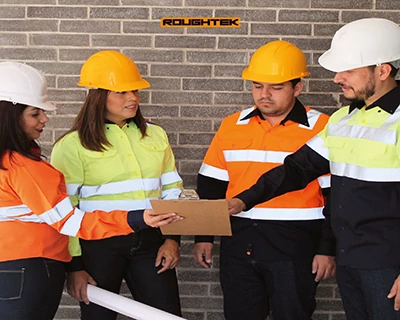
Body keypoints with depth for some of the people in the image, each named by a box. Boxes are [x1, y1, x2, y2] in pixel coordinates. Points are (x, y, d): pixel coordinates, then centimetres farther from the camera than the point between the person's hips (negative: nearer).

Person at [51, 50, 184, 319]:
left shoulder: (155, 135, 8)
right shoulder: (73, 145, -5)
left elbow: (172, 191, 13)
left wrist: (172, 238, 2)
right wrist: (74, 265, -8)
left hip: (150, 243, 3)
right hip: (99, 246, -3)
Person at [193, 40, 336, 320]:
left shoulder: (321, 129, -6)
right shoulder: (232, 126, 6)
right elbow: (211, 186, 10)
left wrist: (328, 249, -7)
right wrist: (203, 236, 7)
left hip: (294, 251, -4)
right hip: (239, 247, 4)